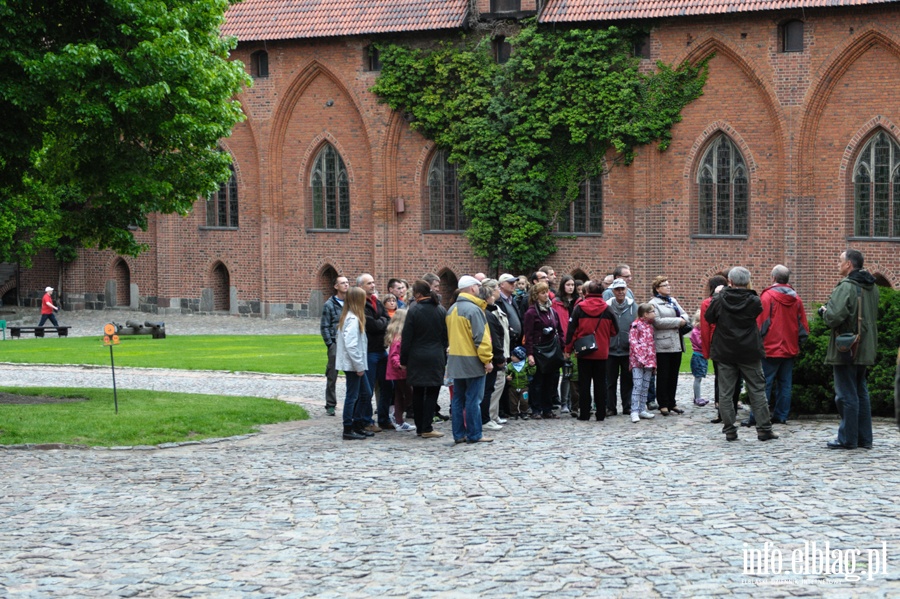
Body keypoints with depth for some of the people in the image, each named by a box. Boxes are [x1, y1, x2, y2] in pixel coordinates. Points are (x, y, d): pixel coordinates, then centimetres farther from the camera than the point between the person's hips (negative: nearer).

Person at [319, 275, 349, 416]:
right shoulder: (329, 305, 2)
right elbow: (324, 327, 2)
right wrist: (330, 344, -6)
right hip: (335, 344, -2)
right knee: (332, 376, 4)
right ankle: (330, 405, 13)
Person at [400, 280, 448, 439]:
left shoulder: (414, 311, -8)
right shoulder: (441, 311, 2)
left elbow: (406, 338, -7)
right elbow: (446, 337, 8)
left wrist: (403, 360, 0)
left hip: (417, 358, -2)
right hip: (436, 358, 2)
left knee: (417, 393, 9)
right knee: (432, 393, 3)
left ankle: (420, 427, 14)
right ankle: (427, 429, -2)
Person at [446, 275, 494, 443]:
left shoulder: (452, 310, 12)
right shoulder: (473, 309, -16)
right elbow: (480, 338, -18)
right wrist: (487, 359, -14)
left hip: (455, 360, 8)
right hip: (472, 361, -8)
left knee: (458, 398, 10)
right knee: (473, 399, -3)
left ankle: (459, 434, 12)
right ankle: (474, 435, 0)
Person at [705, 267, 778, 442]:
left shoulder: (719, 300, -7)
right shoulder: (753, 301, -10)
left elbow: (709, 318, 7)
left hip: (725, 353, 0)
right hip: (749, 353, 0)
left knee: (726, 392, 6)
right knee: (757, 391, 7)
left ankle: (729, 430, 4)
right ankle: (764, 429, 6)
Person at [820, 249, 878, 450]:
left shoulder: (846, 287, -17)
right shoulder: (872, 287, 11)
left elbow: (834, 317, -26)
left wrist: (825, 311, -3)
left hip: (845, 350, -8)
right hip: (865, 349, 9)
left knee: (846, 395, -2)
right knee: (861, 393, 15)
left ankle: (848, 439, 2)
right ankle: (864, 438, 18)